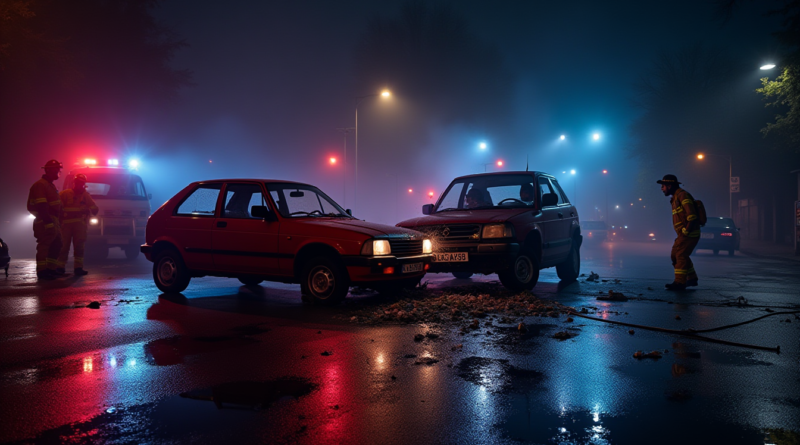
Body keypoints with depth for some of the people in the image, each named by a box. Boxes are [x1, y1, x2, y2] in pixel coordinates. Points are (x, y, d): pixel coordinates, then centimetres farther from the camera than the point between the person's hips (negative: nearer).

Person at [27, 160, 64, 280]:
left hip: (52, 220, 10)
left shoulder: (50, 185, 20)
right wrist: (48, 222, -26)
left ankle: (50, 269, 18)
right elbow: (41, 207, -21)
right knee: (44, 245, -9)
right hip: (45, 221, -10)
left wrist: (55, 221, 17)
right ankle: (42, 271, -7)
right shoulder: (40, 185, -12)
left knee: (56, 245, 13)